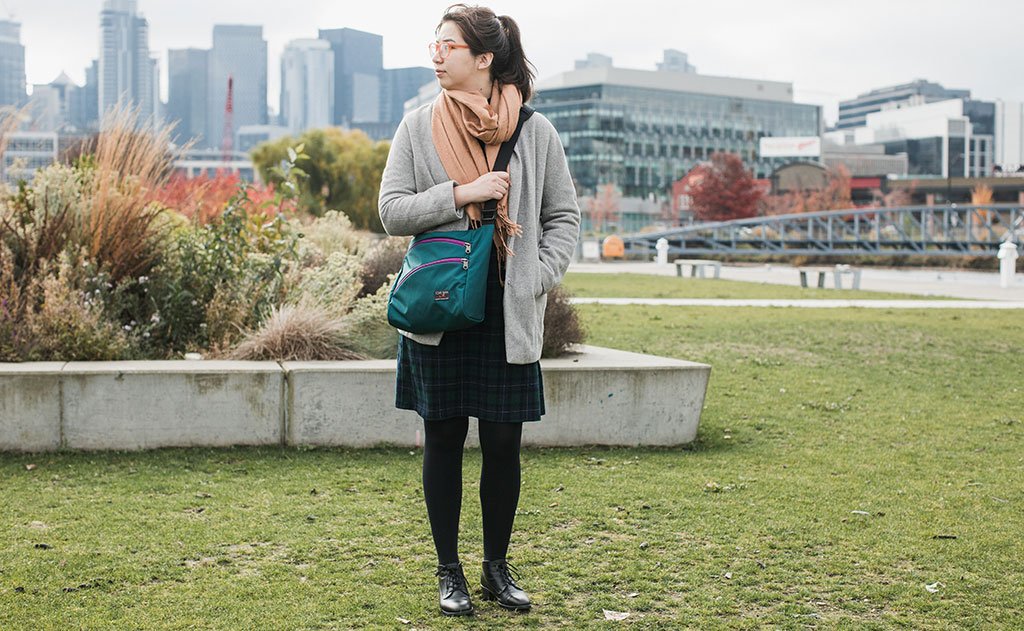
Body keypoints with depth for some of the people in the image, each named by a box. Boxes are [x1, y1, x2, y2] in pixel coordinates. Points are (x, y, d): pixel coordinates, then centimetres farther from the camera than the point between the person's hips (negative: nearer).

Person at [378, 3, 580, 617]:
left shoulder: (535, 130, 2)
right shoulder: (419, 126, 3)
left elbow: (564, 216, 8)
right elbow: (393, 211, -2)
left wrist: (537, 279, -5)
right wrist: (462, 193, -14)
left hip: (508, 316, 0)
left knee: (503, 442, 4)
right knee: (443, 439, 6)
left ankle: (498, 567, 23)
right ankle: (449, 572, 19)